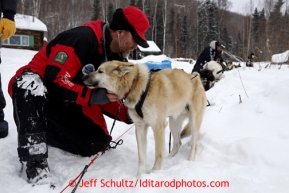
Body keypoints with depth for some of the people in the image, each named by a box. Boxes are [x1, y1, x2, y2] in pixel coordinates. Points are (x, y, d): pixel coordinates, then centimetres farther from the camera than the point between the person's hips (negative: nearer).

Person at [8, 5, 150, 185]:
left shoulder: (116, 58, -2)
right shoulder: (82, 38, -28)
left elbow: (105, 98, 3)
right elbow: (54, 82, -31)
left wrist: (127, 114, -13)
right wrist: (93, 96, -36)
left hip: (68, 105, 7)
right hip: (37, 89, -7)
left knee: (97, 144, -2)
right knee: (31, 86, -42)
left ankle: (41, 131, 16)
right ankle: (36, 161, -32)